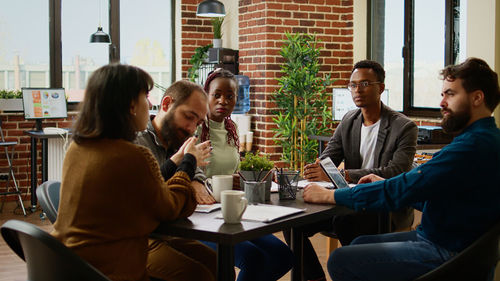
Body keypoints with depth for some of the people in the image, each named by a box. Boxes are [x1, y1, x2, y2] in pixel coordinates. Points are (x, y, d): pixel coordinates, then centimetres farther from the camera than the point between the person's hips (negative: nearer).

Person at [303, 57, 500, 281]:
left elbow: (403, 190, -24)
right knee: (359, 244, 17)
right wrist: (386, 185, 9)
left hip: (449, 254, -11)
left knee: (340, 261, -12)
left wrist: (329, 195, -17)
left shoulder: (474, 146, -23)